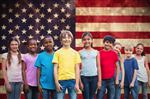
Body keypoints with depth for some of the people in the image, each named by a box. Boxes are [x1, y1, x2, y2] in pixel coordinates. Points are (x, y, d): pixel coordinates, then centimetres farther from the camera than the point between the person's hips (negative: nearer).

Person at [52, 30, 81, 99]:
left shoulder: (75, 53, 7)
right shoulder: (57, 53, 3)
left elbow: (77, 69, 5)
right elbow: (55, 69, 1)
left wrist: (77, 83, -2)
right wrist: (56, 83, -6)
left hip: (72, 80, 1)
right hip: (61, 80, -1)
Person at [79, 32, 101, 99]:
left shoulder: (96, 52, 6)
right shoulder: (80, 53, 2)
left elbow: (98, 67, 7)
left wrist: (99, 80, 2)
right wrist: (79, 81, -4)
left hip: (94, 77, 2)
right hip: (84, 77, -2)